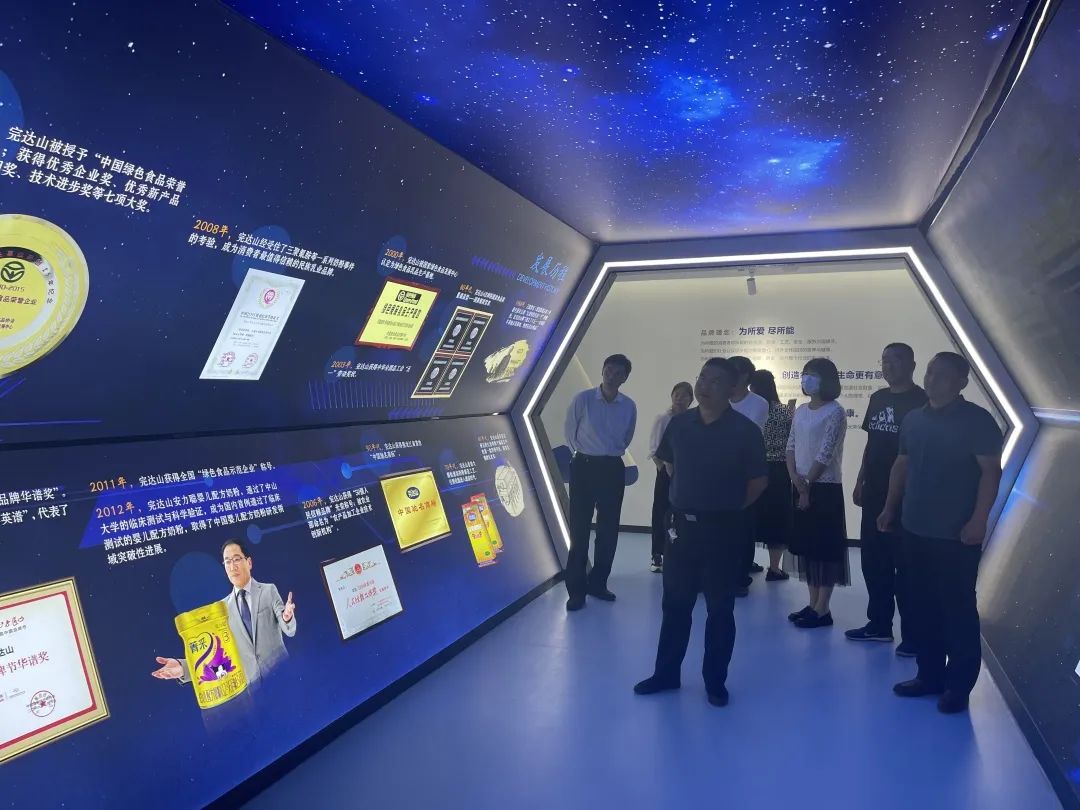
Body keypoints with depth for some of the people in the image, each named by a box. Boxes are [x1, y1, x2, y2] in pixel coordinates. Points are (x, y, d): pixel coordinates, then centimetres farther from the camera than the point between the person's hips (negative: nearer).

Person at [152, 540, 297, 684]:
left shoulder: (269, 590, 1)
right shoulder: (222, 607, 8)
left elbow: (290, 631, -7)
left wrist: (287, 618, -30)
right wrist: (183, 666, -15)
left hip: (281, 674, -2)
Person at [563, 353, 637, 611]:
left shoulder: (629, 406, 1)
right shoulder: (582, 399, -8)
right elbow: (571, 433, 4)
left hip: (613, 469, 3)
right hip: (584, 467, -3)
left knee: (609, 529, 8)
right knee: (580, 529, -2)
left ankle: (598, 583, 22)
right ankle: (576, 589, 5)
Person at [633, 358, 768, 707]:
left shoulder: (744, 430, -10)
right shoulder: (680, 423, 2)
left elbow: (759, 480, -4)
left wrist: (729, 507, 1)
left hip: (723, 529, -4)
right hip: (682, 525, 4)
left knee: (720, 608, 8)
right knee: (675, 603, 12)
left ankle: (715, 682, 21)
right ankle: (666, 674, 25)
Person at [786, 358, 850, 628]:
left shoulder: (835, 412, -11)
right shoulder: (801, 410, 11)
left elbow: (825, 454, -14)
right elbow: (791, 445, 10)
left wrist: (808, 484, -10)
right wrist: (794, 476, -6)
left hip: (825, 488, -7)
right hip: (801, 486, 8)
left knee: (824, 547, -2)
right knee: (805, 544, 10)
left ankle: (822, 610, 3)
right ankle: (812, 604, 20)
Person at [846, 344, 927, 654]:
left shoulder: (921, 402, -8)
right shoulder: (878, 399, 12)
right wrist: (860, 482, 14)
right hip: (875, 493, 7)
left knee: (905, 564, 0)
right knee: (873, 561, 12)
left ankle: (913, 634, 9)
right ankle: (879, 624, 24)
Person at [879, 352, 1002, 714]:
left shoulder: (977, 420, -8)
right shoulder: (914, 419, 10)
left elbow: (991, 471, -12)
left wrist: (979, 519, -19)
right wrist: (890, 508, 14)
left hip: (957, 534, -6)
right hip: (917, 529, 6)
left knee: (958, 608, 2)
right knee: (924, 606, 12)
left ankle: (958, 685, 13)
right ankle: (930, 675, 24)